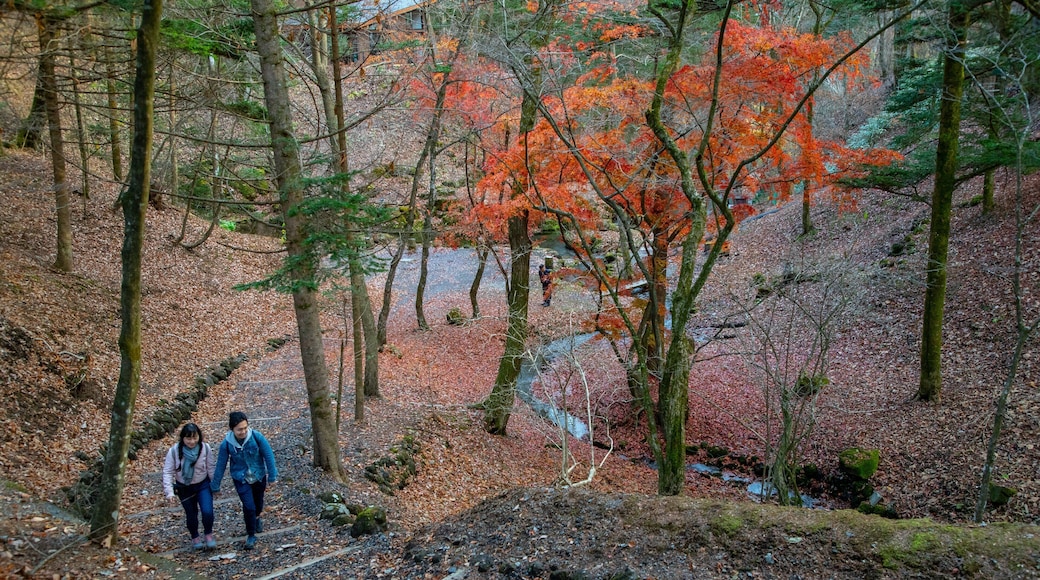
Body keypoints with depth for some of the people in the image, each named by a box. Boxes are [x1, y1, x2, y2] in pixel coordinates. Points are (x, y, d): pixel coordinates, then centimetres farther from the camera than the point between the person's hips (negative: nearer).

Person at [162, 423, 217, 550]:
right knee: (191, 515, 14)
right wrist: (169, 492, -25)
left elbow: (211, 468, -9)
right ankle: (195, 538, 42)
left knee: (207, 511, -13)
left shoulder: (205, 448, -20)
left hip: (203, 485, 0)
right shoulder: (174, 451, -22)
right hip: (184, 488, 1)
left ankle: (208, 534, 17)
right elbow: (167, 472, -17)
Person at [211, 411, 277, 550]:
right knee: (249, 506, -10)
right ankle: (251, 536, 13)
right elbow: (220, 466, -7)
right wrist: (215, 487, 0)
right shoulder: (226, 444, -19)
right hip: (241, 479, -1)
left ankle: (256, 518, 55)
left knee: (258, 504, 19)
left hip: (259, 476, 1)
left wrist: (272, 477, -9)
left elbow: (269, 456, -13)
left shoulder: (256, 437, -23)